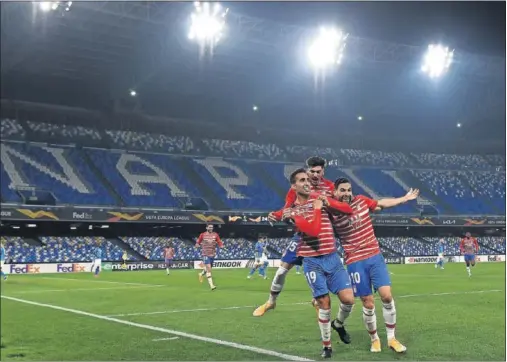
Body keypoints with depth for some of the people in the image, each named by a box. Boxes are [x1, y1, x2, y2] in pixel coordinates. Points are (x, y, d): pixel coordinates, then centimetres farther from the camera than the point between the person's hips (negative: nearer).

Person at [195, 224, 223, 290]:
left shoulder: (215, 235, 4)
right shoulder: (202, 235, -1)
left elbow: (219, 243, 0)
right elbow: (198, 242, 8)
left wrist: (222, 246, -20)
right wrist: (197, 245, -14)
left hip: (212, 254, 4)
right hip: (205, 254, -4)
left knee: (209, 268, 17)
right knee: (208, 268, -15)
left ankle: (201, 274, 50)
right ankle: (211, 285, -16)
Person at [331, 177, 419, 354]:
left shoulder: (361, 200, 2)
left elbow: (381, 204, 17)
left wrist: (405, 198, 23)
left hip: (375, 256, 3)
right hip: (355, 262, -3)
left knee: (387, 295, -6)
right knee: (368, 303, -1)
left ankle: (391, 338, 8)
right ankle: (374, 339, 21)